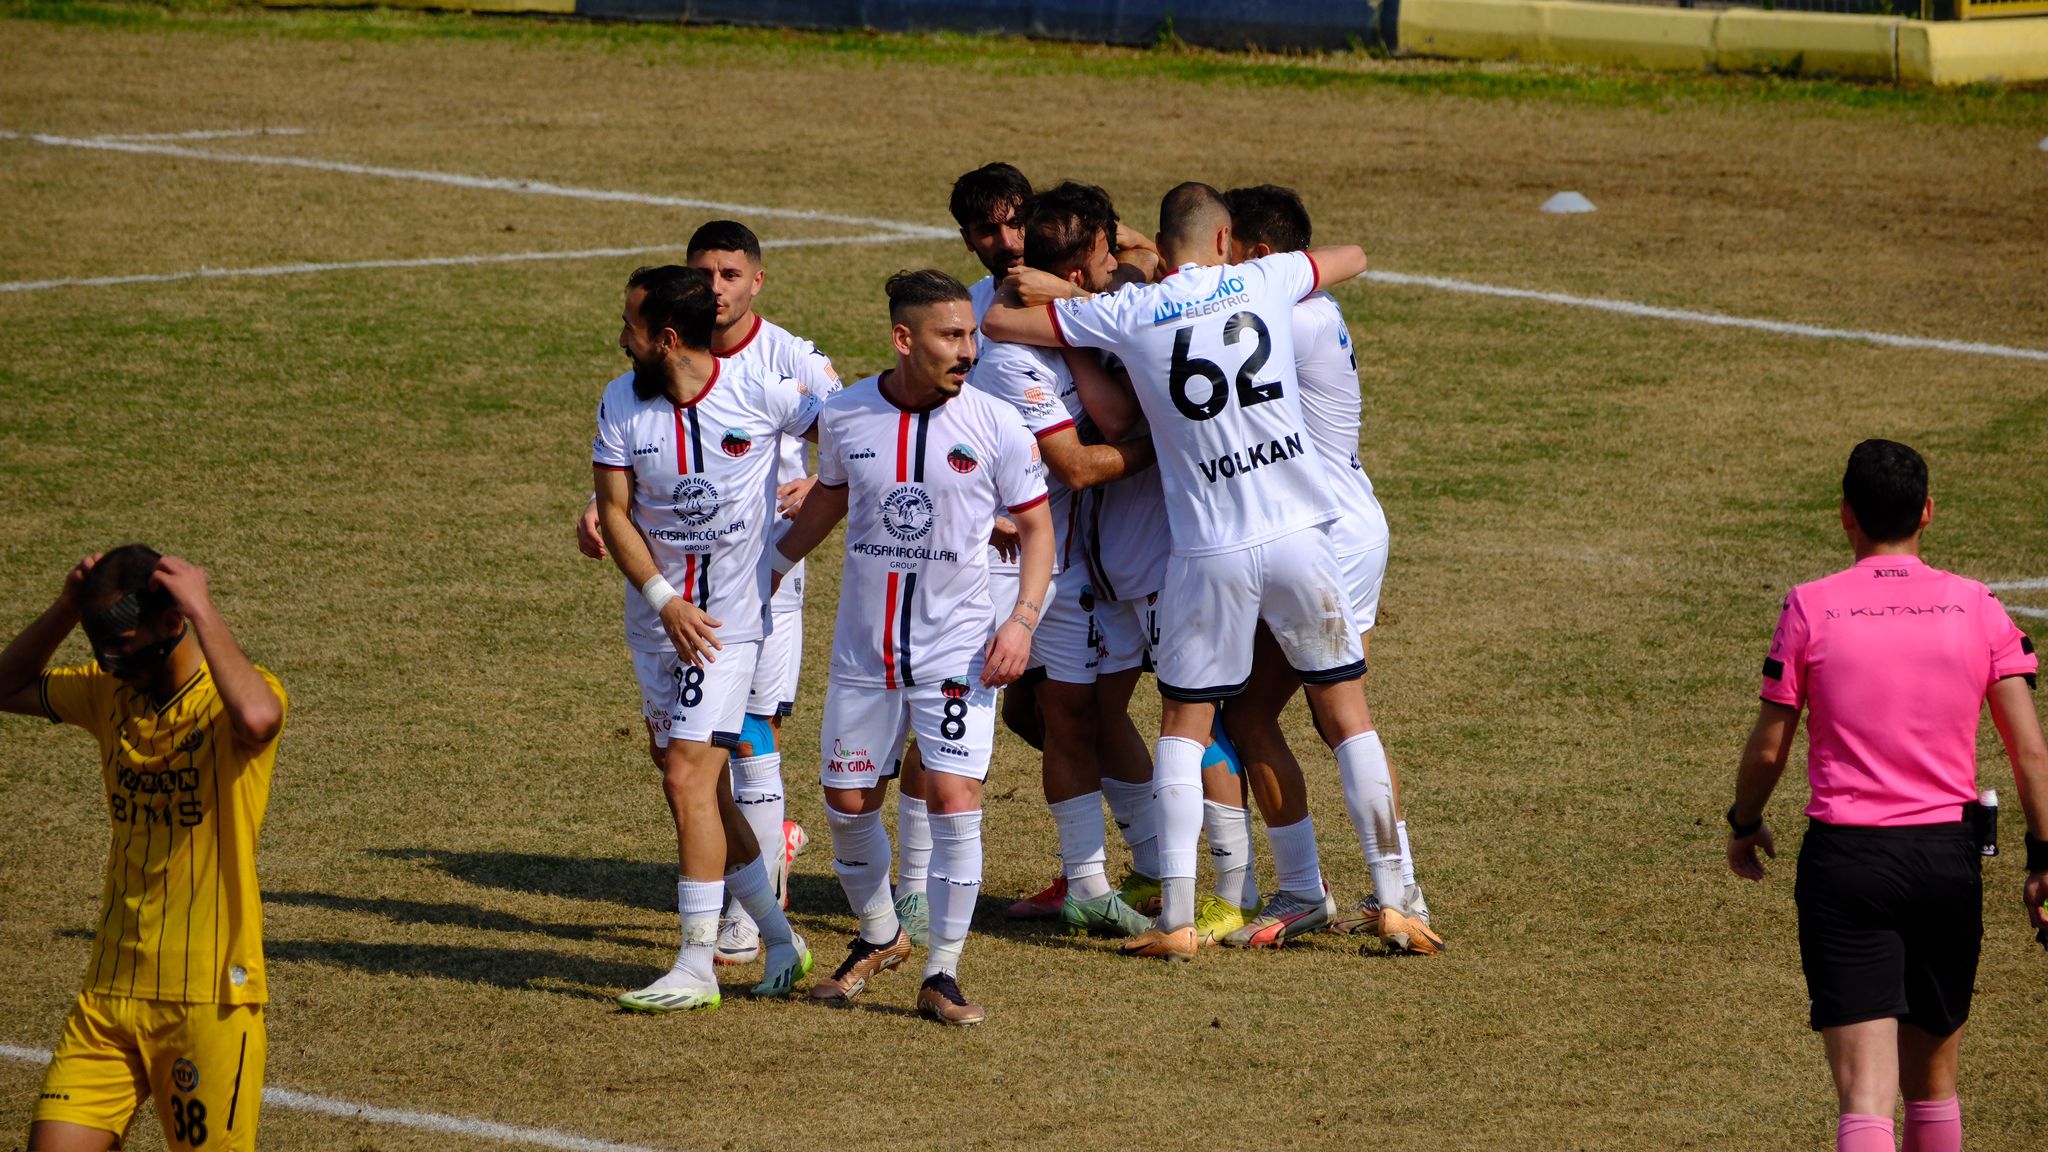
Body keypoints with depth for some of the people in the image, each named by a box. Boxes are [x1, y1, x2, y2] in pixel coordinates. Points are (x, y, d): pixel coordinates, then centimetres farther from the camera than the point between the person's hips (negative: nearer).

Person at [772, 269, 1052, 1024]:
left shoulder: (995, 425, -8)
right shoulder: (844, 416, -2)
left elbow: (1036, 528, 1)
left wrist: (1021, 619, -11)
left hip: (958, 650, -3)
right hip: (863, 648, 3)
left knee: (954, 796, -14)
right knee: (848, 801, 9)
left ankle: (942, 975, -3)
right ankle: (878, 938, 35)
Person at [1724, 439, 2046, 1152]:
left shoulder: (1810, 608, -3)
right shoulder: (1977, 608, 2)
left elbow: (1767, 749, 2)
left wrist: (1744, 825, 20)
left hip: (1843, 855, -3)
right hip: (1948, 855, 3)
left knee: (1865, 1094, -10)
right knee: (1932, 1078, 20)